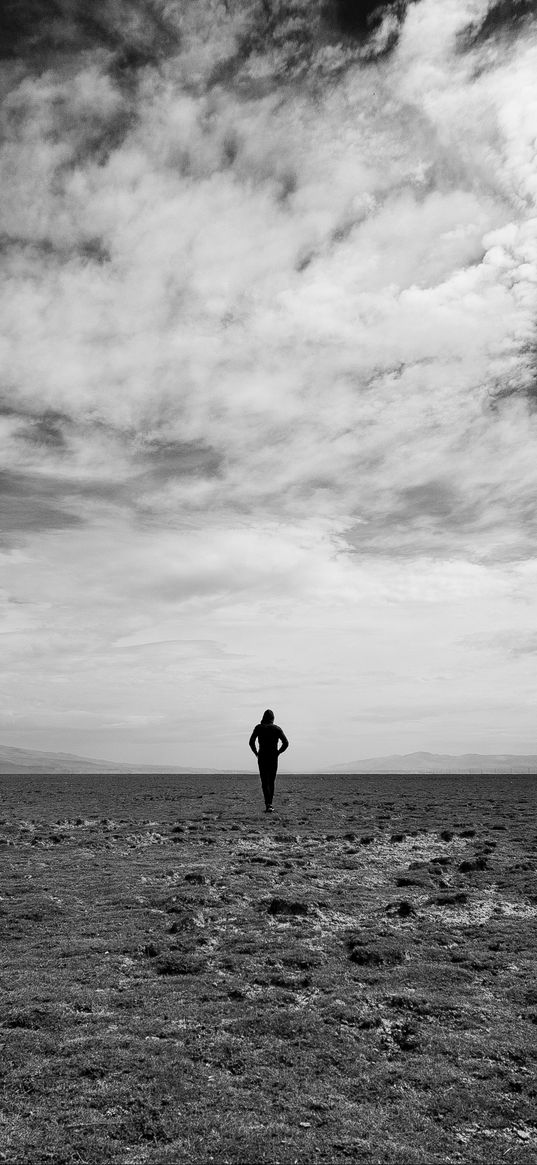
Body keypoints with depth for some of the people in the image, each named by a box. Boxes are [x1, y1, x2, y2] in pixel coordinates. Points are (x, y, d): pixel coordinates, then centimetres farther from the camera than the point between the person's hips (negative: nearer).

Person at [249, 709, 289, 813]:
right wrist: (278, 752, 4)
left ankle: (268, 804, -21)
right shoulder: (277, 728, 3)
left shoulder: (258, 727, 1)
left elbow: (251, 742, -8)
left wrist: (256, 753, 2)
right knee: (271, 782, 13)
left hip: (262, 758, -1)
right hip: (273, 758, 1)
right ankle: (269, 805, 14)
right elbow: (286, 743, -5)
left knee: (265, 782, -3)